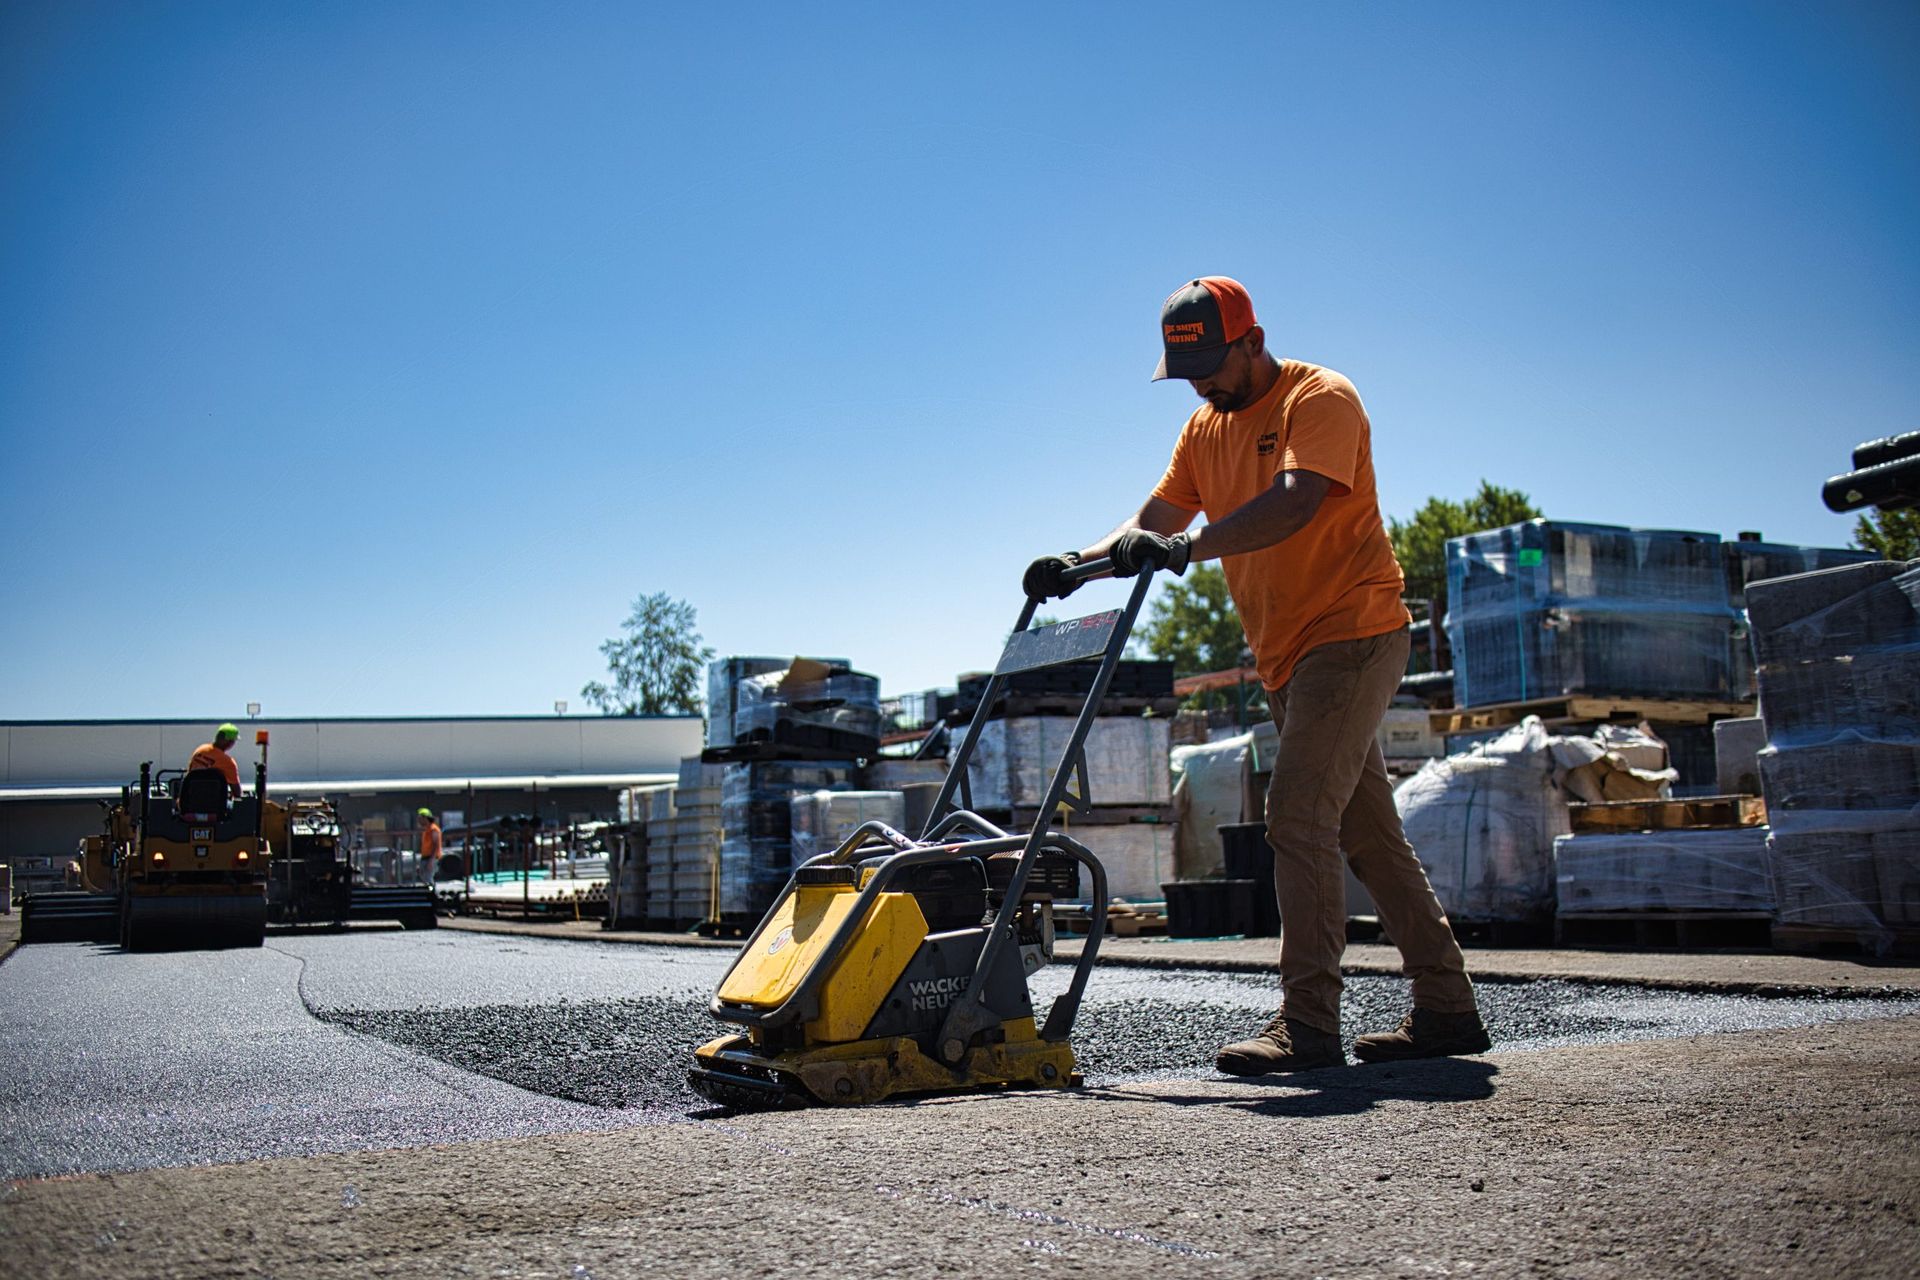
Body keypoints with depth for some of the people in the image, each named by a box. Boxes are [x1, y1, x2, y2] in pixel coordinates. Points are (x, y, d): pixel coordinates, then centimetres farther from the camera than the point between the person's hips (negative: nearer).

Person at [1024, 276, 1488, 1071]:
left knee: (1299, 815, -17)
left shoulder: (1320, 400, -11)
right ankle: (1446, 1009, 18)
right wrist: (1080, 563, -9)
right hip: (1287, 655, 9)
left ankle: (1308, 1023, -16)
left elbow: (1295, 502, -28)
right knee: (1367, 833, 10)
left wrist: (1188, 546, -40)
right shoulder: (1205, 428, 14)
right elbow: (1154, 521, 8)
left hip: (1351, 633, -8)